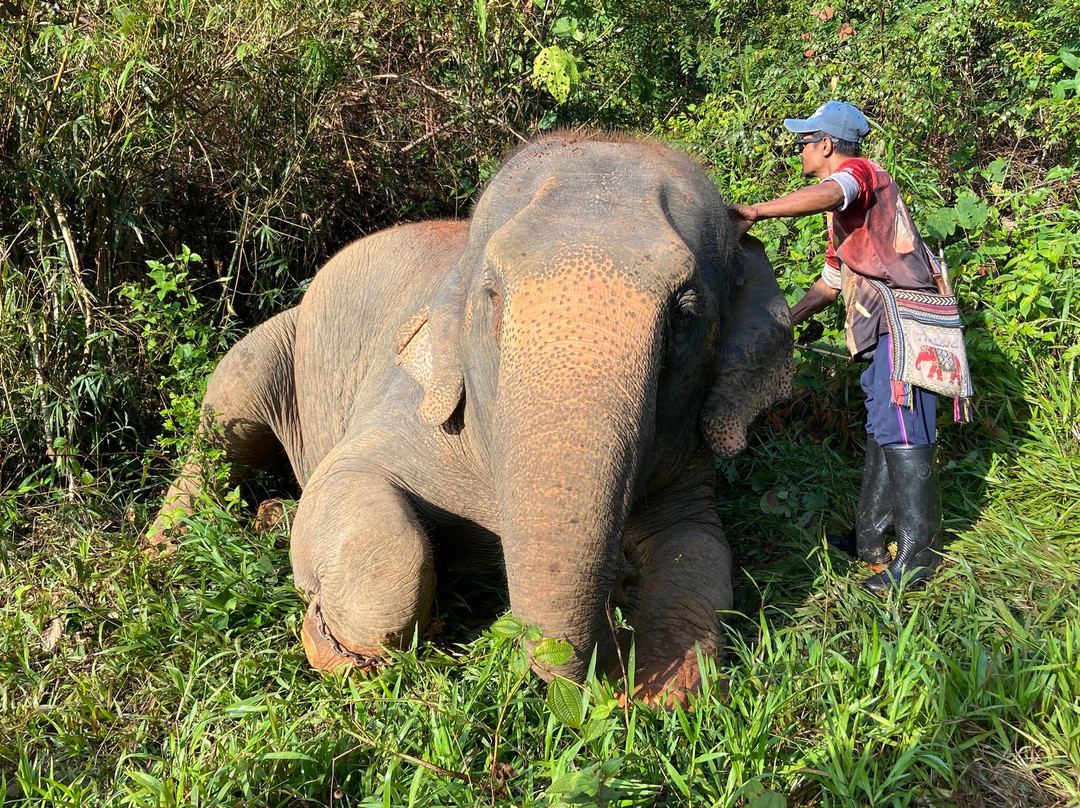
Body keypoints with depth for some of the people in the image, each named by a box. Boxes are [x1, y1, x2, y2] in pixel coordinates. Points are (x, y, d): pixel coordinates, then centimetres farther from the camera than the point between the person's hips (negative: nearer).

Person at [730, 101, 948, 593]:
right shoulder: (843, 212, 28)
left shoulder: (859, 172, -5)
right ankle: (871, 541, 19)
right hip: (883, 328, 11)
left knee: (901, 435, -12)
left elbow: (828, 194, -30)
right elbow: (831, 280, 31)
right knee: (881, 434, 12)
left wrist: (753, 213, -35)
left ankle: (918, 555, -10)